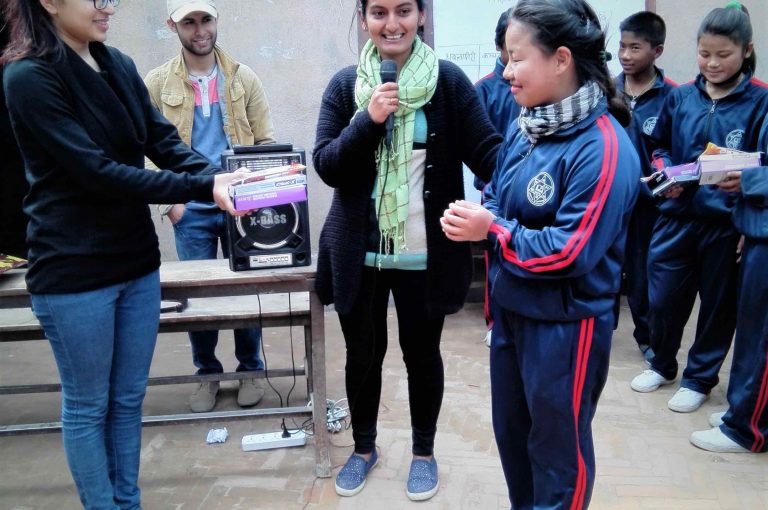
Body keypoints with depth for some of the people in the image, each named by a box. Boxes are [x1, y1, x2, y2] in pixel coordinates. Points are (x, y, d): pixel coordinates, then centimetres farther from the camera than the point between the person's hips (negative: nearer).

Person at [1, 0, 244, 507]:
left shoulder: (120, 65, 7)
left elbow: (163, 141, 1)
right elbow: (97, 170, -21)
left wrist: (217, 177, -18)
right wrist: (202, 189, -25)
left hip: (137, 261, 6)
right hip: (73, 271, -6)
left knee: (129, 398, 17)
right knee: (88, 405, 10)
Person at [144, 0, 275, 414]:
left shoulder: (243, 78, 4)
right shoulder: (155, 83, 2)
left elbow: (265, 141, 4)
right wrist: (168, 202, -8)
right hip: (191, 211, 0)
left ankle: (250, 368, 26)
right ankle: (207, 372, 27)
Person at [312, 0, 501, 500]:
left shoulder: (450, 80, -5)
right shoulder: (345, 85, 1)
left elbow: (487, 150, -11)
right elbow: (326, 167, -4)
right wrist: (368, 120, -19)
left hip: (425, 256, -1)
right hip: (360, 253, 2)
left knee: (423, 354, 14)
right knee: (363, 354, 16)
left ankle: (424, 452, 38)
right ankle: (364, 447, 41)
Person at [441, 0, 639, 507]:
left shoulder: (603, 149, -22)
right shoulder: (527, 130, 3)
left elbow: (571, 251, -24)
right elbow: (497, 199, 11)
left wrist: (490, 229, -19)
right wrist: (472, 216, -11)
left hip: (565, 325, -8)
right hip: (511, 310, 8)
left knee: (557, 448, 14)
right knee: (511, 431, 24)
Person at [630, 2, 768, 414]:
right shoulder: (681, 97, 3)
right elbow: (658, 147, 14)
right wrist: (666, 175, -4)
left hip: (728, 222, -2)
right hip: (677, 215, 3)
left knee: (717, 303, 11)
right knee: (663, 297, 9)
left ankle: (699, 378, 30)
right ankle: (662, 365, 34)